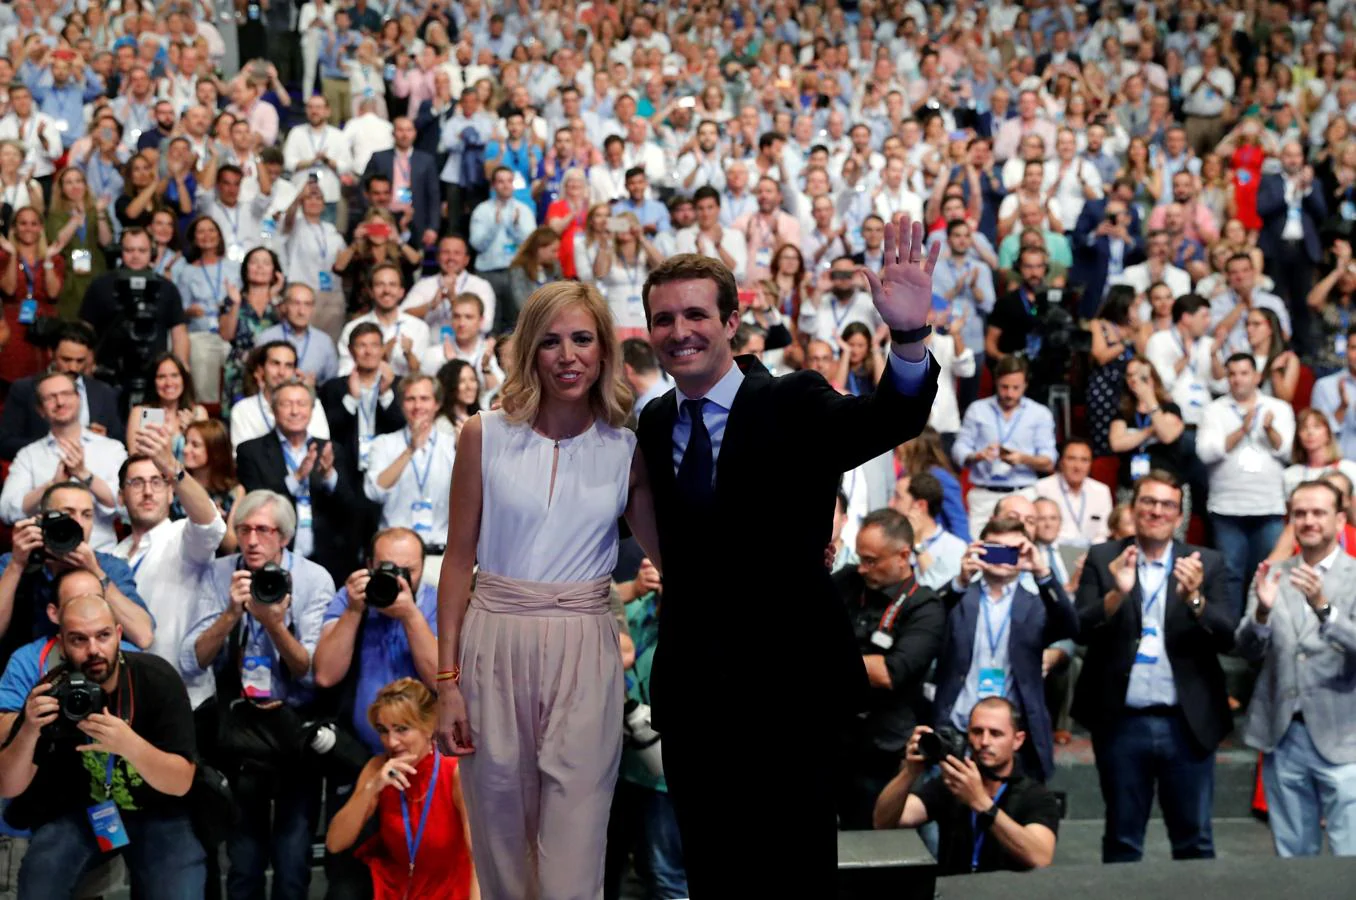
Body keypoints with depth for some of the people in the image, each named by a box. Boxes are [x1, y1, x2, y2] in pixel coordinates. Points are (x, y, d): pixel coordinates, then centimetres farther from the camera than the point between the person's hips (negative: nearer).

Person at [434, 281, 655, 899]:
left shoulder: (627, 450, 3)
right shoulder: (484, 436, 1)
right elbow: (459, 559, 2)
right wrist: (447, 680, -2)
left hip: (584, 651, 0)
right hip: (496, 644, 0)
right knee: (501, 833, 9)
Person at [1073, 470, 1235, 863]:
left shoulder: (1206, 563, 5)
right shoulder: (1103, 560, 4)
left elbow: (1227, 638, -4)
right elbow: (1081, 631, -5)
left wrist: (1195, 599, -21)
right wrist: (1117, 593, -22)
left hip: (1187, 723, 0)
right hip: (1122, 723, 0)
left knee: (1194, 840, 7)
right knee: (1122, 841, 11)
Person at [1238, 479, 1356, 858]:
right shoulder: (1271, 577, 9)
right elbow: (1248, 650, 1)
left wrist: (1323, 607, -29)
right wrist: (1262, 611, -18)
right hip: (1282, 736, 3)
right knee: (1292, 855, 12)